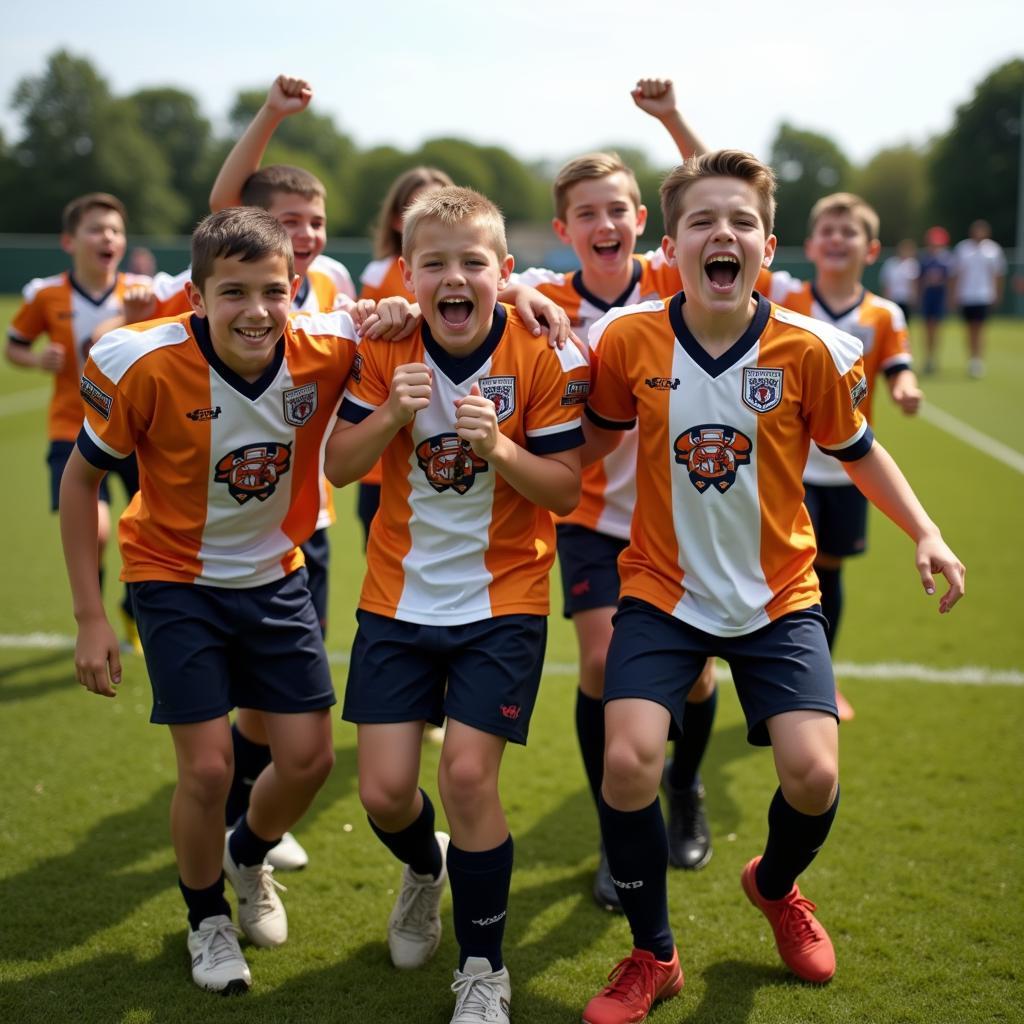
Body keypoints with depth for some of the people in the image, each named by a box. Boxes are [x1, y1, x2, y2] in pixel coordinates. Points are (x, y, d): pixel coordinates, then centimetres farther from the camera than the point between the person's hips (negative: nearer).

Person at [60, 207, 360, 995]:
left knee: (309, 758, 4)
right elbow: (80, 480, -12)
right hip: (176, 579, -3)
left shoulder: (328, 351, -21)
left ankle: (247, 858, 39)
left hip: (275, 575, 3)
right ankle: (207, 917, 23)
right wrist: (90, 617, -12)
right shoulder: (147, 365, -25)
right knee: (208, 765, -7)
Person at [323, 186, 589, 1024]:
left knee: (468, 774, -12)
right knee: (384, 790, 1)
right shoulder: (387, 350, -5)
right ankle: (426, 869, 39)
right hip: (399, 598, 3)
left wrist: (499, 448, -27)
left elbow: (567, 490, -10)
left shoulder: (544, 356, -11)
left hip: (502, 598, -2)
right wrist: (391, 413, -21)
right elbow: (338, 468, -3)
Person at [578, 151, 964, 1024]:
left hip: (778, 597, 0)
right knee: (628, 762, -17)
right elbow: (595, 439, 9)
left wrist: (926, 535, -1)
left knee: (813, 773, -13)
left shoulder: (809, 350, -11)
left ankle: (776, 886, 27)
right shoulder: (628, 342, -10)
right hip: (664, 591, 0)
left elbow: (858, 450, 5)